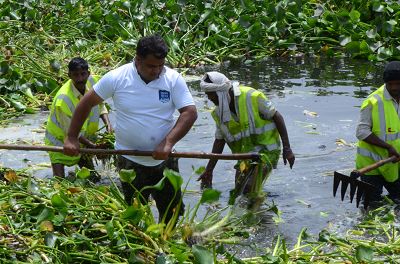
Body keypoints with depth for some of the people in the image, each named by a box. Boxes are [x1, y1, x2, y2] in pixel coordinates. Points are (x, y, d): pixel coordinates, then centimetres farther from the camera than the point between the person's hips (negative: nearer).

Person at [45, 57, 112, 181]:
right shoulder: (63, 99, -35)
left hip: (83, 137, 6)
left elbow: (100, 106, 3)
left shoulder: (93, 81, -19)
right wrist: (94, 147, -26)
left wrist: (107, 123, -14)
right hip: (60, 139, -6)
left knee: (93, 178, 18)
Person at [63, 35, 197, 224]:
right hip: (130, 161, -2)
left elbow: (190, 112, -12)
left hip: (165, 160, 2)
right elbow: (87, 103, 0)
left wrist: (168, 142, -24)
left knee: (172, 212, 12)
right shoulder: (116, 78, -9)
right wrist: (71, 138, -2)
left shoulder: (173, 79, -7)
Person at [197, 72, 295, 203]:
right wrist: (209, 170, 10)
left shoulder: (252, 97, -17)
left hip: (266, 149, -7)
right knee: (239, 193, 4)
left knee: (249, 190, -22)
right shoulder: (219, 113, 2)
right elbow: (219, 141, 11)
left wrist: (287, 149, -13)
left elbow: (277, 117, -11)